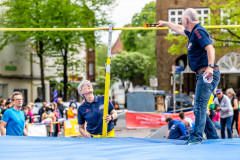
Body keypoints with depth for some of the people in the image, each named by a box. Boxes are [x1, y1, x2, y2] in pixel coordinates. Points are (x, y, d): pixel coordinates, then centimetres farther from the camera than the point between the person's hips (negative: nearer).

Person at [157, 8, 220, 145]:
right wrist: (165, 23, 57)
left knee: (199, 106, -16)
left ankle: (196, 138, -22)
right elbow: (179, 29, 42)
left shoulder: (198, 31, -9)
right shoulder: (193, 32, 22)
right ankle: (213, 138, 13)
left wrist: (210, 66, -37)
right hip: (203, 75, 10)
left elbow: (210, 48, -23)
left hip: (207, 74, -10)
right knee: (199, 108, 10)